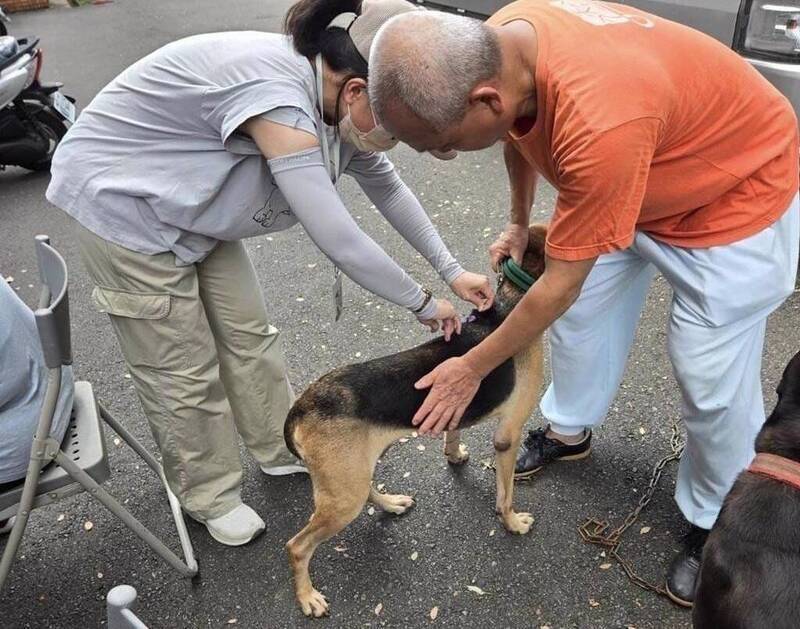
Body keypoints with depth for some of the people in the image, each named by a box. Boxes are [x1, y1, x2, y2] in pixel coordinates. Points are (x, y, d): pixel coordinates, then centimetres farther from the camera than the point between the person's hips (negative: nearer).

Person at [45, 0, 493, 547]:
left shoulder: (334, 97, -8)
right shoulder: (276, 96, -35)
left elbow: (387, 186, 4)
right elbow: (340, 241, -35)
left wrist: (452, 270, 2)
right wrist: (424, 304, -20)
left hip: (193, 203, 8)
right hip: (122, 203, -8)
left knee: (249, 333, 12)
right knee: (185, 373, 2)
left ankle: (282, 449, 34)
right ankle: (209, 497, 25)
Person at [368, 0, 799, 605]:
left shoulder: (600, 123, -44)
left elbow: (559, 286, -29)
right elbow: (523, 131, 6)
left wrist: (472, 368, -16)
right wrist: (519, 223, 11)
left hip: (736, 189, -7)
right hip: (634, 175, 8)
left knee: (712, 376, -2)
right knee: (587, 305, 14)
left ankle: (716, 524, 23)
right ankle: (570, 431, 38)